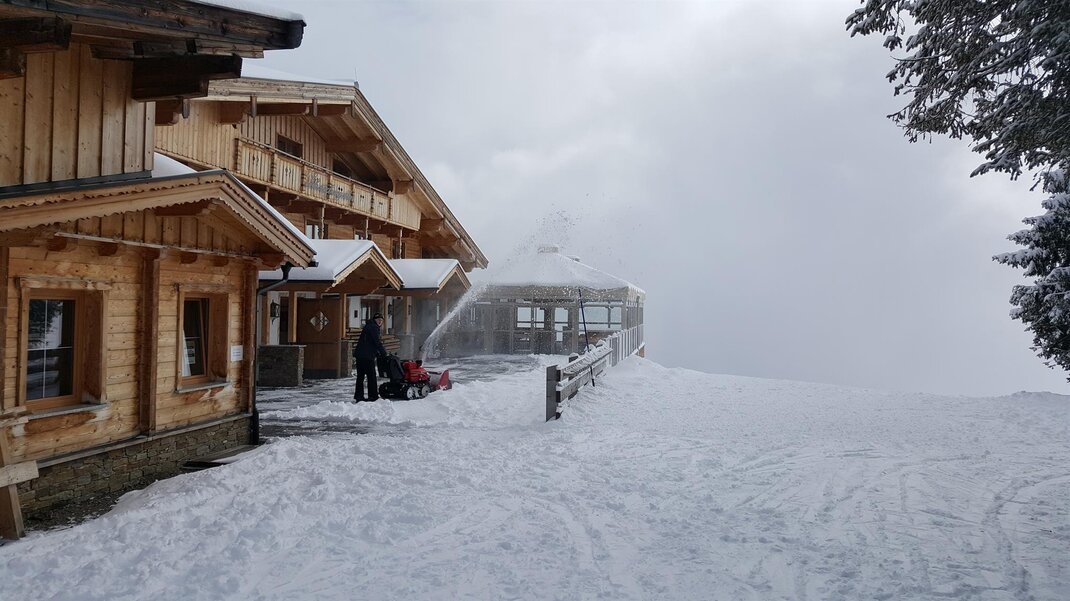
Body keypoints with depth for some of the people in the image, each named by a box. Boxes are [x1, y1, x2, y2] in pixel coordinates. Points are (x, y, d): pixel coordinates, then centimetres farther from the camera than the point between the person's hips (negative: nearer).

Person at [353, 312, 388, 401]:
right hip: (367, 357, -10)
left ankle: (358, 396, 11)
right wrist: (384, 353, -4)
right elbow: (377, 343, -13)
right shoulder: (373, 327, -6)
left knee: (360, 376, 10)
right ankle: (373, 396, -2)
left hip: (359, 355, 10)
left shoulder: (368, 327, 25)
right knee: (371, 376, -4)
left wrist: (378, 355, 21)